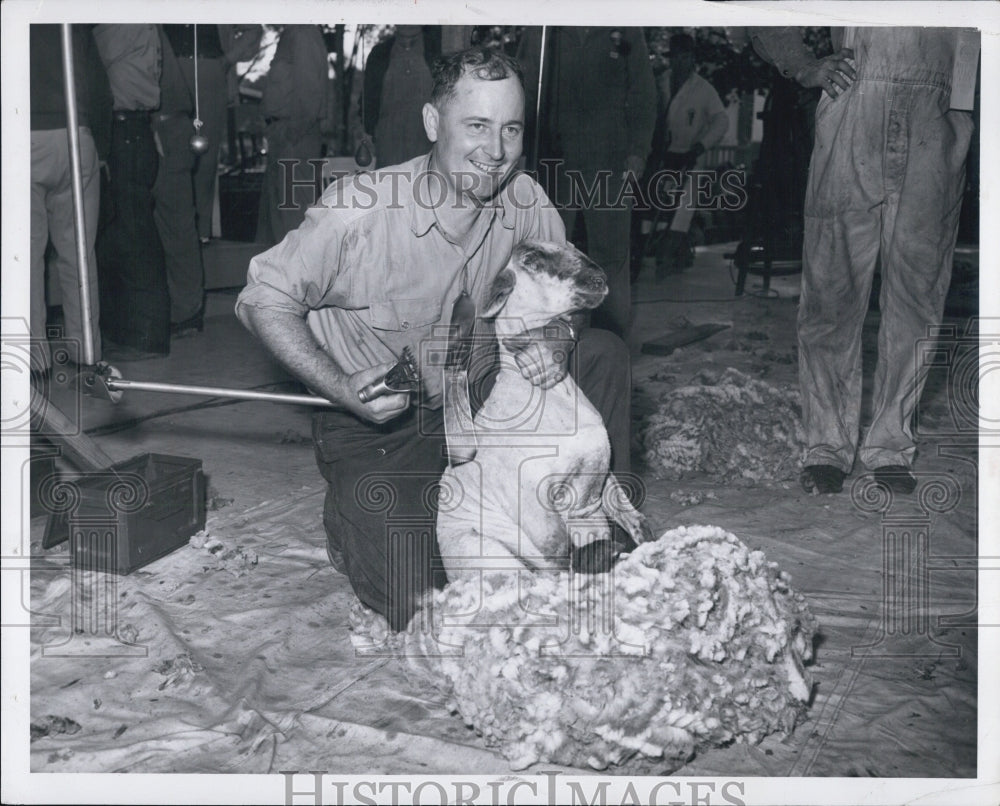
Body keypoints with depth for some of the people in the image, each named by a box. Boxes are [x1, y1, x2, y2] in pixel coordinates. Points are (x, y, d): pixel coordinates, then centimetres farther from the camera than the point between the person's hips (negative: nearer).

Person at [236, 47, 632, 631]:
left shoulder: (526, 202, -12)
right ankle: (351, 516, 18)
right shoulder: (361, 210, -24)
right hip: (376, 428, -4)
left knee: (603, 354, -12)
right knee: (415, 604, -17)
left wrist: (555, 341, -22)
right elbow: (264, 299, -14)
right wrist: (343, 389, -26)